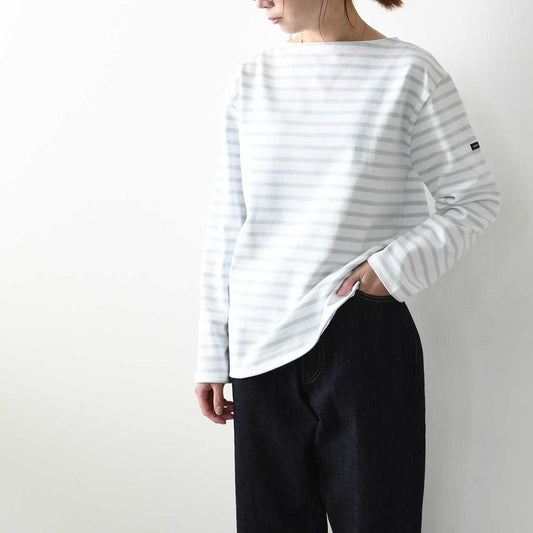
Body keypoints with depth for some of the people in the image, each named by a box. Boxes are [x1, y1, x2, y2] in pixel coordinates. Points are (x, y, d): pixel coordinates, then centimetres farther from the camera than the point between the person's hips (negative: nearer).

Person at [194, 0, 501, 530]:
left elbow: (475, 197, 3)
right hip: (260, 347, 3)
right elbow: (227, 224, 10)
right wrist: (212, 354, 9)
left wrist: (399, 264, -13)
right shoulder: (252, 77, 8)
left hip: (365, 339, -3)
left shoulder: (410, 71, -2)